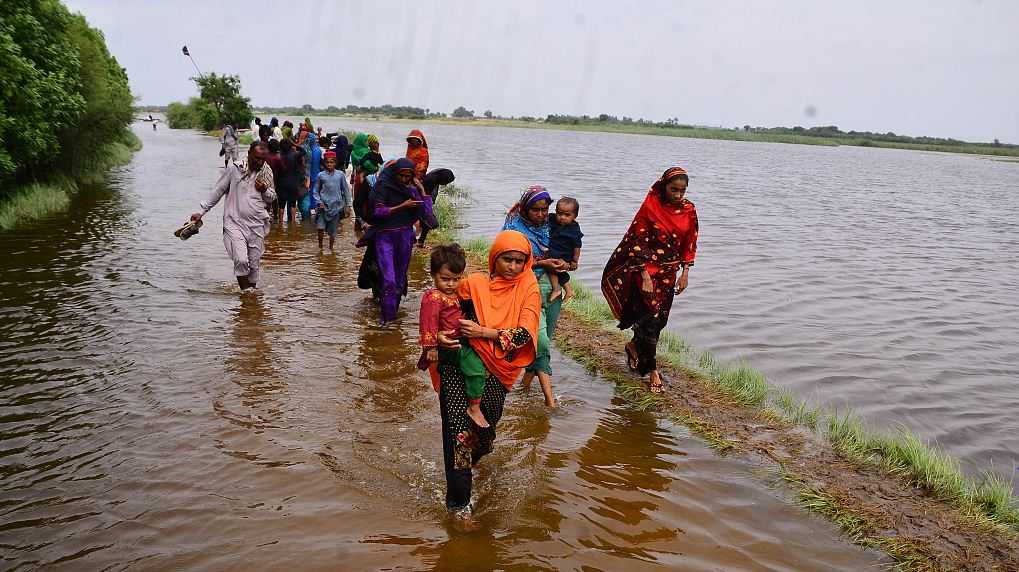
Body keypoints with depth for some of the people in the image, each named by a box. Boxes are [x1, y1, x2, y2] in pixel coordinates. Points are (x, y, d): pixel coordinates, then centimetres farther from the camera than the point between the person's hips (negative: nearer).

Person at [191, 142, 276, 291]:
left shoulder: (266, 173, 9)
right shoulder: (234, 170, 0)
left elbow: (273, 198, 18)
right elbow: (217, 191, 8)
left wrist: (264, 190, -5)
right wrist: (201, 212, 7)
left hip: (257, 225, 3)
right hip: (234, 223, -3)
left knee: (254, 263, 5)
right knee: (241, 260, -18)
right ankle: (245, 291, -4)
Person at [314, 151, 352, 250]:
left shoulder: (340, 175, 3)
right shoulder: (321, 175, 3)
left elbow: (346, 190, 8)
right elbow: (315, 191, 10)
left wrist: (348, 206, 5)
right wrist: (319, 202, -5)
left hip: (336, 206, 0)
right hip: (323, 206, 0)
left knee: (332, 231, 5)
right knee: (321, 227, -13)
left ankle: (331, 248, 22)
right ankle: (320, 246, 8)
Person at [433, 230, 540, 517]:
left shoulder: (528, 289, -1)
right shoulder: (474, 284, -3)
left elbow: (524, 334, -11)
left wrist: (483, 332, -19)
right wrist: (440, 336, -14)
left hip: (496, 371, 2)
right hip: (459, 365, -1)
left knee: (485, 428, 8)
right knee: (458, 431, -11)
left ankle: (468, 463, 45)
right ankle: (458, 503, 3)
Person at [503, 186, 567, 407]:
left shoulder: (550, 226, 10)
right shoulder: (515, 228, -3)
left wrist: (562, 263, -6)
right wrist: (542, 263, -18)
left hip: (552, 287, 5)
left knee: (545, 340, 8)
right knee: (540, 340, -16)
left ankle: (527, 383, 26)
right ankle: (549, 398, -17)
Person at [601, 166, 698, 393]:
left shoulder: (689, 210, -1)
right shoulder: (650, 207, -13)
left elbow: (689, 244, 8)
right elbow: (638, 243, -13)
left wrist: (685, 273, 2)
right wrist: (645, 276, -17)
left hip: (668, 271, 5)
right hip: (647, 267, -5)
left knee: (660, 318, 10)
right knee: (649, 315, -9)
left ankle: (635, 346, 38)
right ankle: (651, 370, 4)